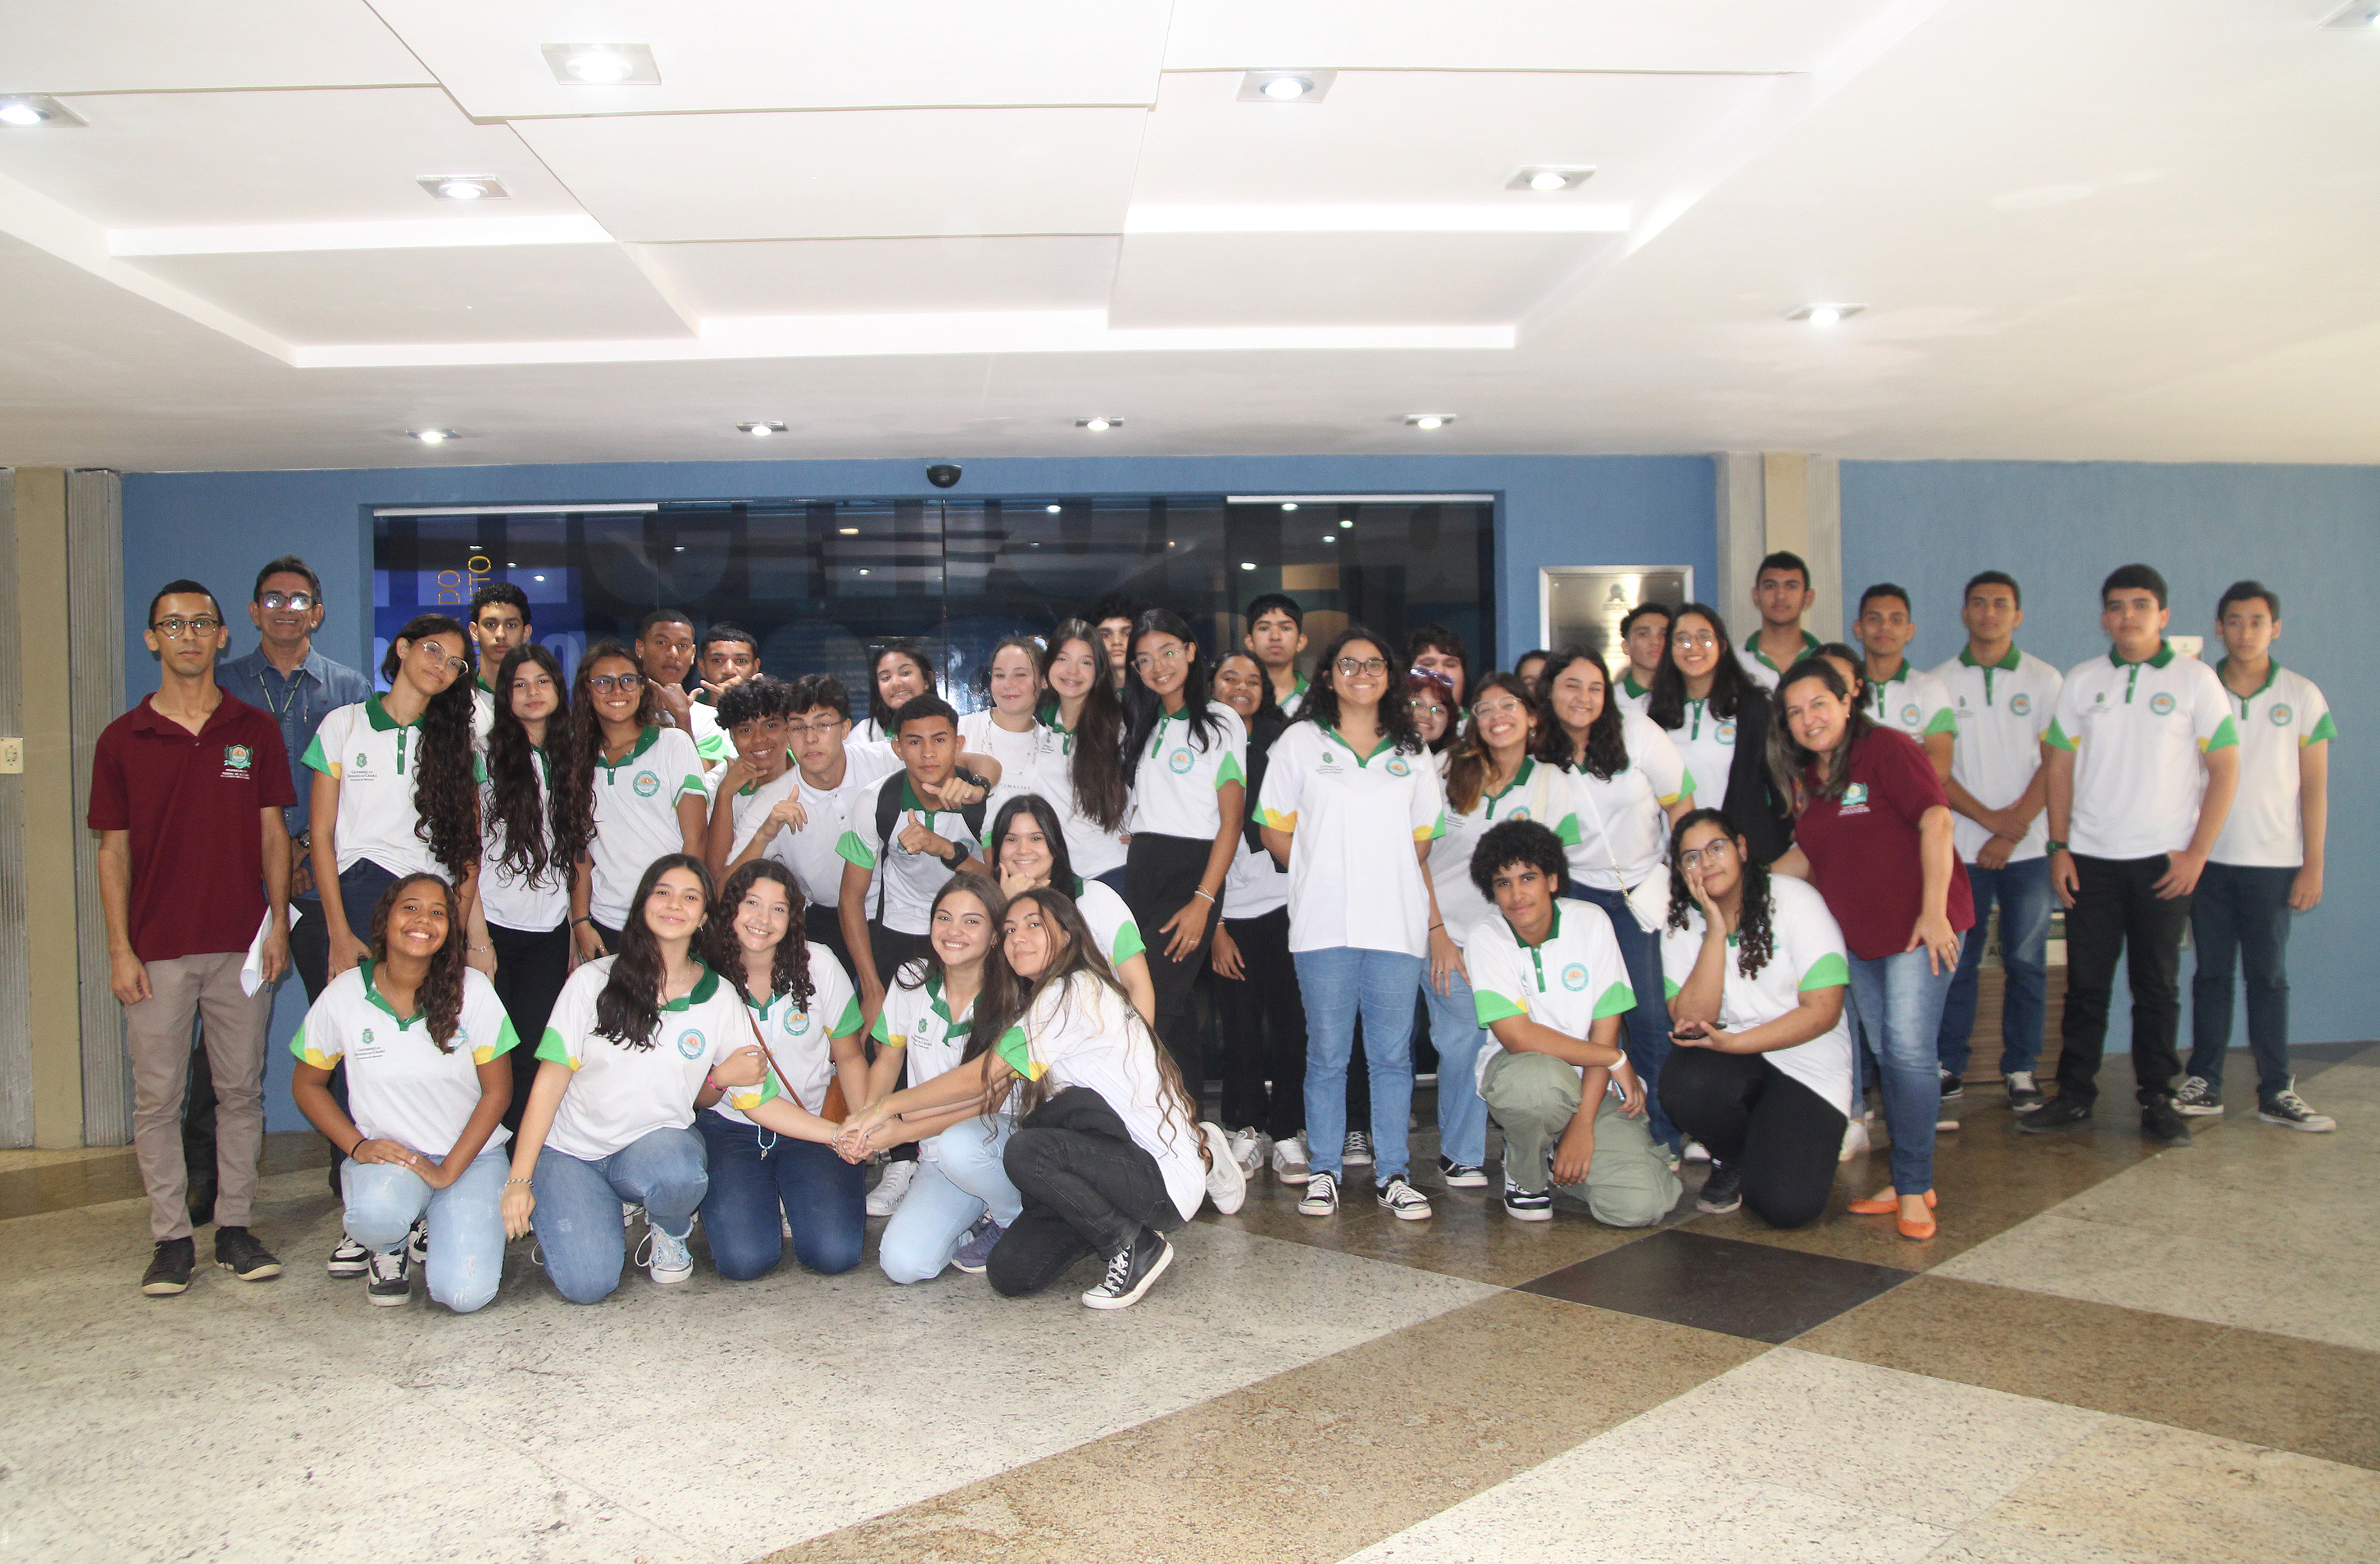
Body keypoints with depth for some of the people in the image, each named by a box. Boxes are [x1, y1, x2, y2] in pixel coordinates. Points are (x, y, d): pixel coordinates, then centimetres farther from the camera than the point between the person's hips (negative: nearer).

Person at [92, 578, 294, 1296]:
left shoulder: (255, 730, 6)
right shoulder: (121, 740, 4)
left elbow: (272, 833, 7)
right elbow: (114, 849, 4)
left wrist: (277, 922, -1)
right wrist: (120, 949, -2)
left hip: (242, 942, 1)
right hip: (157, 951, 0)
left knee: (241, 1089, 6)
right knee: (157, 1097, 3)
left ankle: (235, 1227, 16)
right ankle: (171, 1237, 13)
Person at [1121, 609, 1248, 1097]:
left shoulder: (1221, 721, 0)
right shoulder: (1144, 727, 19)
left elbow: (1231, 819, -7)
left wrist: (1204, 901, -15)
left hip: (1192, 870, -6)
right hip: (1139, 874, 6)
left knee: (1150, 1007, -14)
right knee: (1174, 1010, 4)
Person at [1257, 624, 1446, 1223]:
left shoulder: (1410, 752, 16)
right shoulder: (1299, 742, 9)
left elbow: (1422, 845, 15)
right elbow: (1275, 831, 8)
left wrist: (1435, 916, 6)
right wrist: (1320, 873, 2)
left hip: (1398, 921, 2)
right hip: (1324, 923, -2)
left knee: (1393, 1054, 3)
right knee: (1327, 1053, 2)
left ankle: (1394, 1173, 10)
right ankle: (1324, 1170, 11)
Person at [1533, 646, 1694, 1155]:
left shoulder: (1636, 733, -8)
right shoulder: (1538, 756, -5)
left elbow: (1680, 803, -1)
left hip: (1644, 889, -1)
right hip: (1577, 890, 1)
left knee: (1650, 1014, -7)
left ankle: (1663, 1138, 7)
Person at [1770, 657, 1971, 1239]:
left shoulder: (1888, 750, -10)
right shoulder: (1805, 776, 12)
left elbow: (1936, 823, -16)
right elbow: (1808, 855, 21)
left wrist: (1934, 911, -20)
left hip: (1917, 925, -7)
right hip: (1856, 933, 7)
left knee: (1909, 1047, -12)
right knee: (1887, 1053, 11)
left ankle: (1914, 1188, -2)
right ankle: (1906, 1179, 20)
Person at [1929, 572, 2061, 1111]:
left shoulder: (2044, 680, 5)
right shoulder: (1941, 682, 6)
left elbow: (2054, 764, 0)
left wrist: (2013, 829, -9)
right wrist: (1991, 819, -9)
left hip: (2028, 848, 0)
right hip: (1960, 846, 0)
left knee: (2026, 961, 3)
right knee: (1957, 960, 2)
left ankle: (2020, 1068, 12)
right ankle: (1950, 1065, 10)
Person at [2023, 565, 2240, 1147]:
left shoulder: (2195, 679, 0)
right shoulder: (2082, 680, 6)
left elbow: (2225, 769, -1)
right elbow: (2060, 765, 8)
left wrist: (2197, 853, -7)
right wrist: (2059, 847, 0)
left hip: (2164, 860, -2)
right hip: (2090, 858, 2)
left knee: (2158, 986, 6)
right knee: (2085, 984, 5)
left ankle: (2157, 1100, 16)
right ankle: (2074, 1097, 12)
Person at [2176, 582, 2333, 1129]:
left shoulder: (2302, 696, 2)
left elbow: (2314, 787, 2)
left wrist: (2313, 866, -3)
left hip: (2274, 862, -1)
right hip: (2207, 858, 1)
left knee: (2269, 976, 4)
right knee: (2211, 973, 6)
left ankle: (2276, 1091, 10)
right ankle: (2205, 1084, 12)